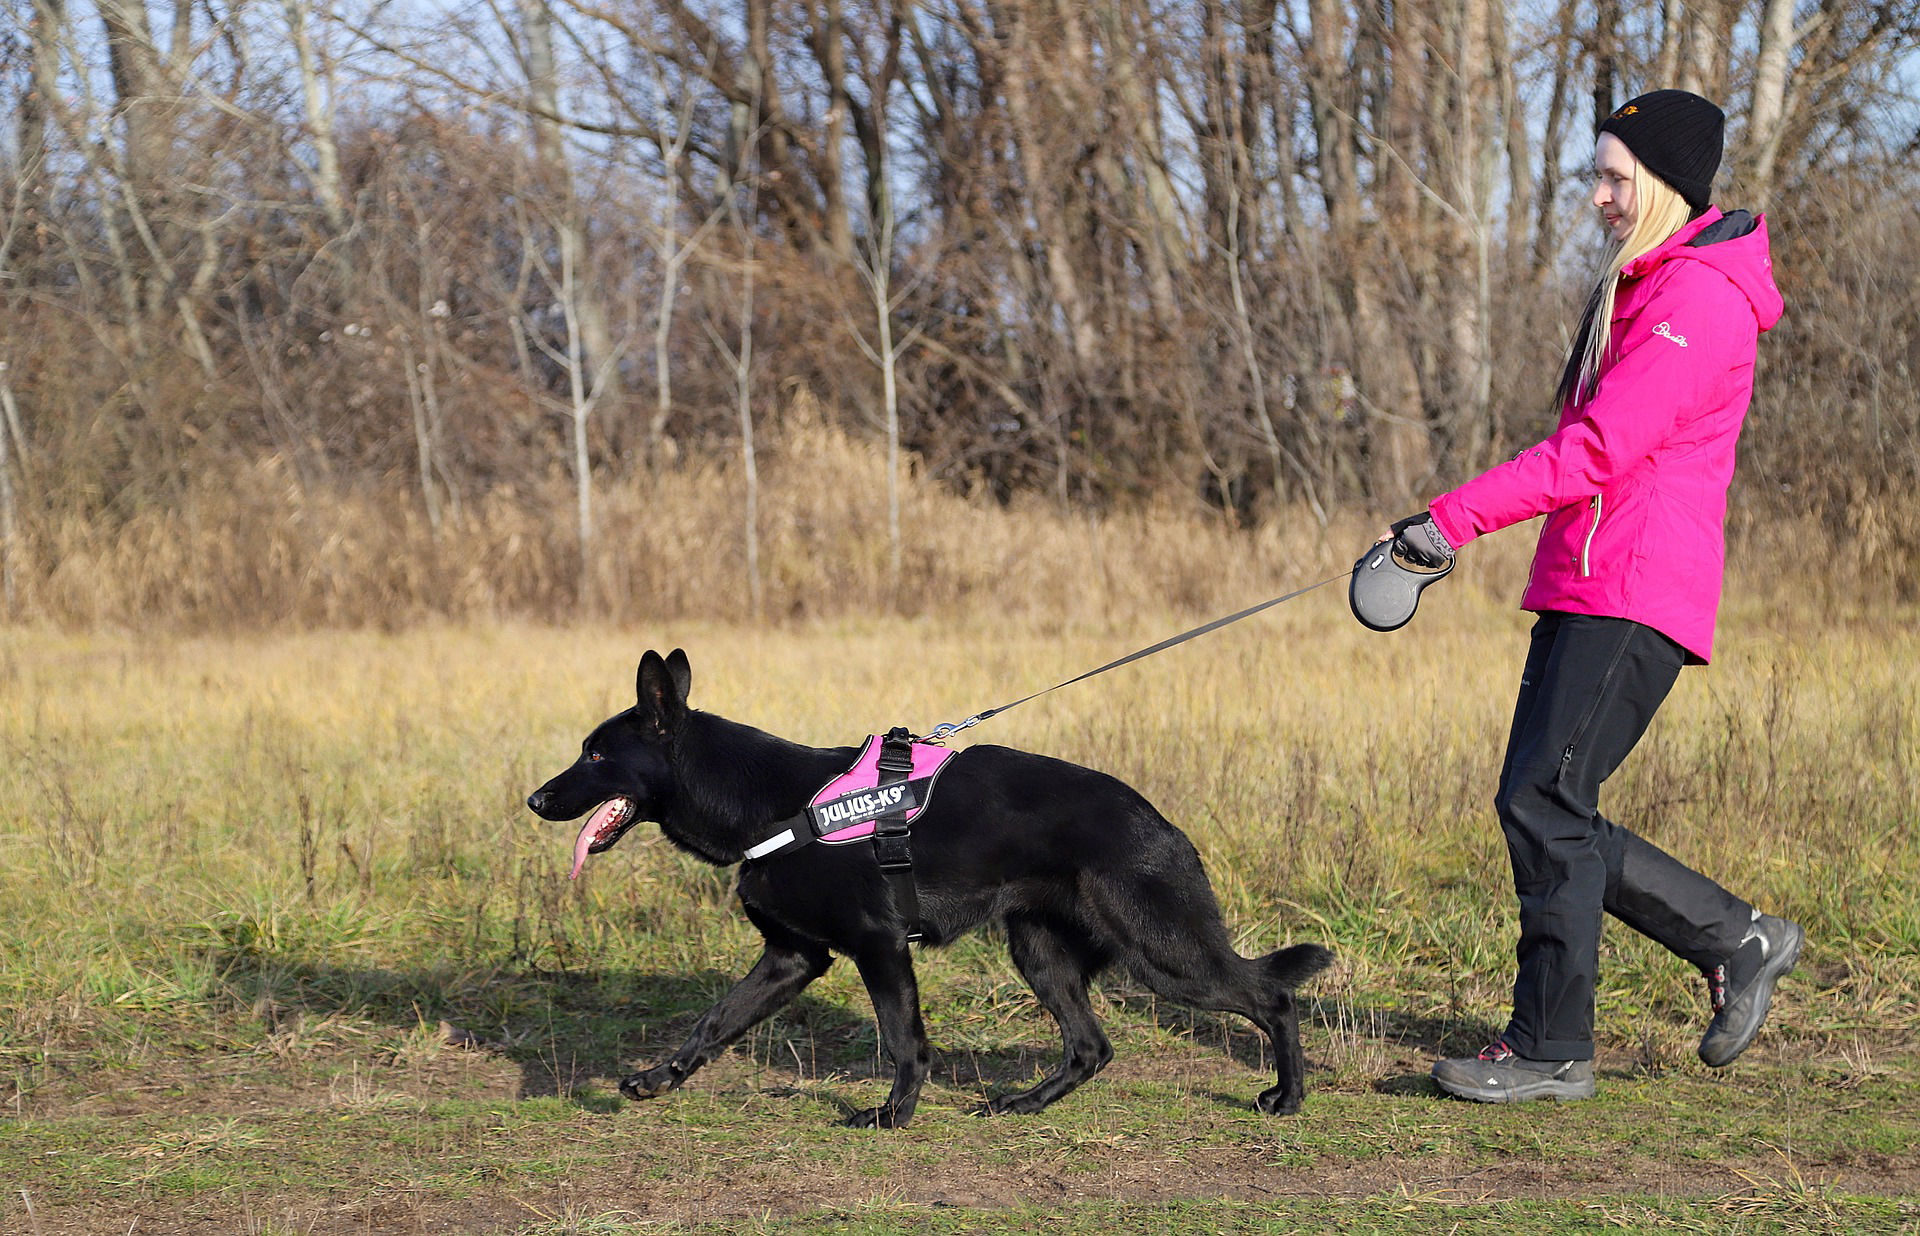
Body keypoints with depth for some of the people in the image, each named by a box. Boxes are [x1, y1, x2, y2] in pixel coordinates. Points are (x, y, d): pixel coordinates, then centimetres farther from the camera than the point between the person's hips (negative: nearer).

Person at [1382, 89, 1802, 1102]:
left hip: (1636, 596, -10)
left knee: (1545, 800, -11)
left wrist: (1457, 518, -21)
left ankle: (1550, 1047, -4)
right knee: (1537, 807, 7)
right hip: (1584, 591, 10)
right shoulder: (1642, 286, 20)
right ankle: (1738, 941, 18)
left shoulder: (1700, 299, -13)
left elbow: (1599, 450, -20)